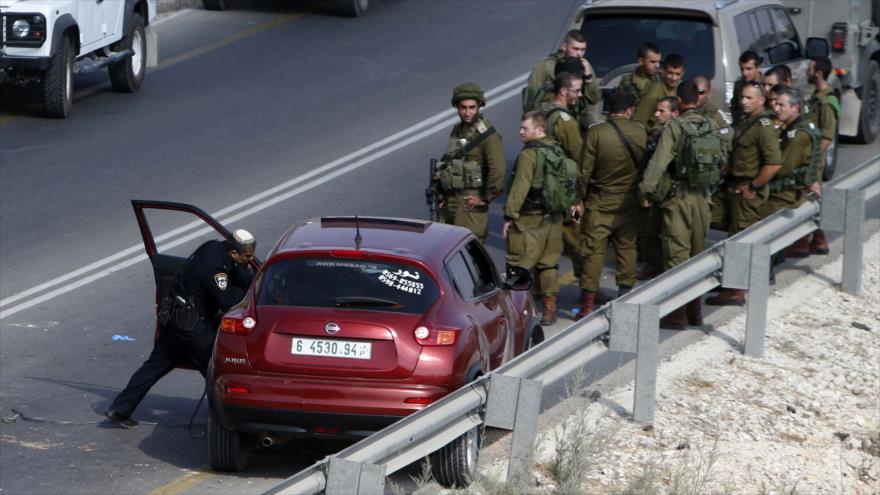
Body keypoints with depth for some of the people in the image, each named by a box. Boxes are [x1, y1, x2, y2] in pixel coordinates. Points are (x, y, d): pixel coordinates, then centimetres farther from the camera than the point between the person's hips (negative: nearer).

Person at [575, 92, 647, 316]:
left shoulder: (596, 133, -13)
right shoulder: (640, 132, -7)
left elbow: (585, 170, -10)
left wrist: (578, 197, 1)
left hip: (600, 201, -2)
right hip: (629, 201, 2)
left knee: (593, 249, 2)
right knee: (627, 247, 15)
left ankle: (588, 302, 1)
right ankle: (625, 294, 17)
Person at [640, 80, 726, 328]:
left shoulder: (675, 127, -12)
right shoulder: (712, 127, 4)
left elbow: (659, 162, -17)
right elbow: (722, 162, 9)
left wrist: (646, 191, -11)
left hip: (678, 197, -5)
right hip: (703, 198, 5)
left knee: (677, 254, -2)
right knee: (698, 254, 15)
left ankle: (677, 315, -4)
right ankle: (694, 311, 23)